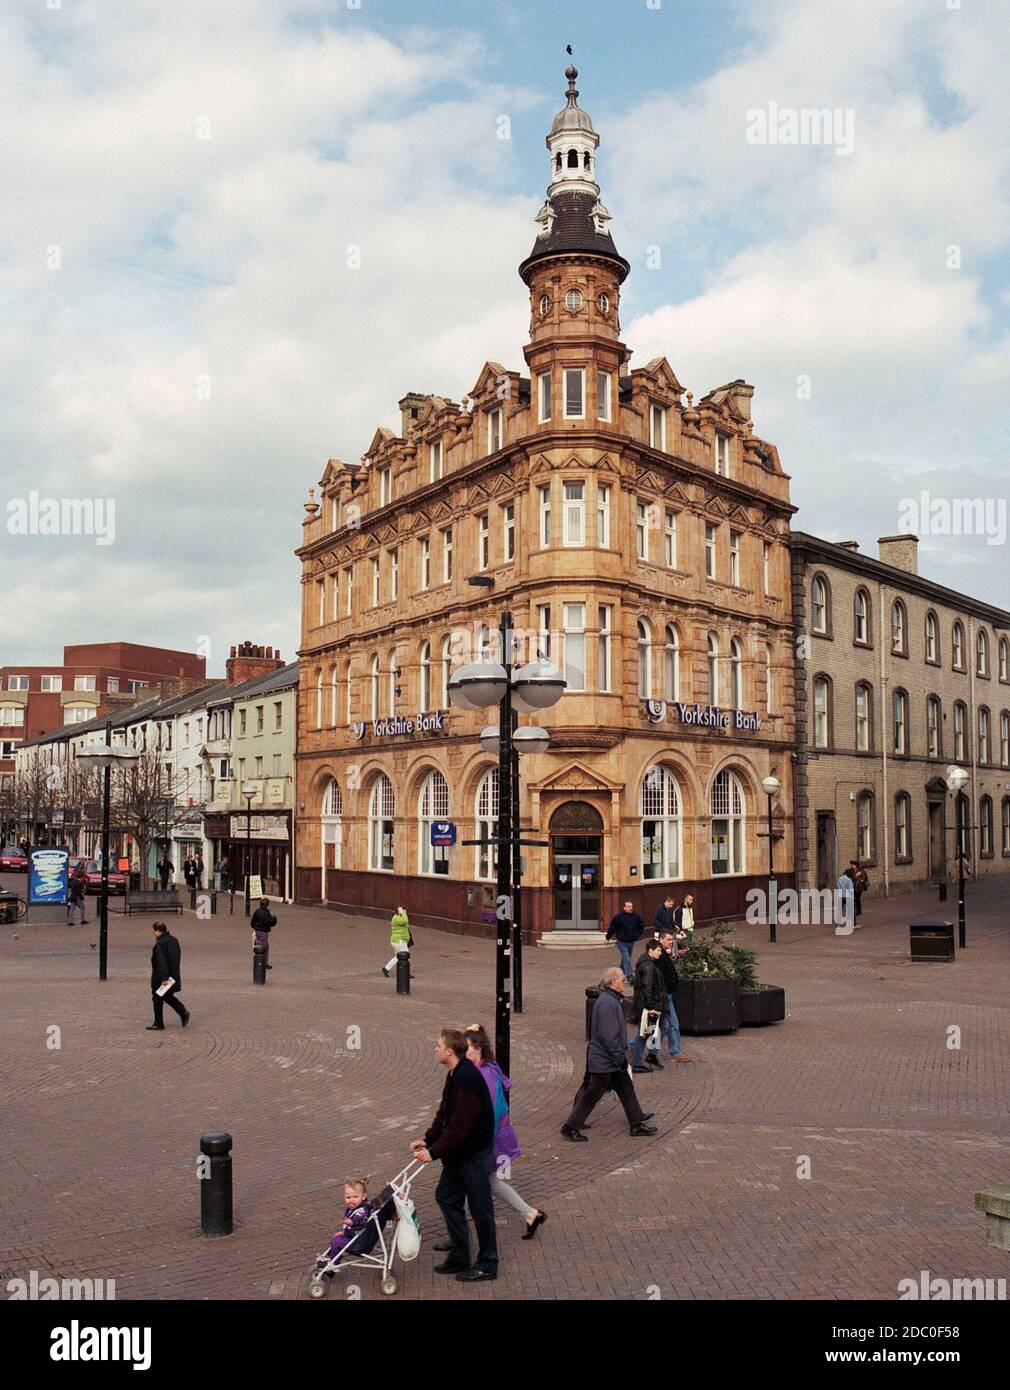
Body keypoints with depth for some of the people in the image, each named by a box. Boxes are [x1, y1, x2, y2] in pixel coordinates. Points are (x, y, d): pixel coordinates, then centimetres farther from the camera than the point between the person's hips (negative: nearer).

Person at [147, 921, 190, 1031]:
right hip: (174, 975, 9)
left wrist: (163, 978, -26)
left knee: (157, 999, 5)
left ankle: (158, 1024, 13)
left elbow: (161, 963, -26)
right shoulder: (173, 940, 7)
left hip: (161, 978, -9)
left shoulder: (159, 944, -21)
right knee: (168, 996, 23)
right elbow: (177, 958, 15)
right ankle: (183, 1012, 10)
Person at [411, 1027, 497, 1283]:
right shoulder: (454, 1075, 5)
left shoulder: (467, 1080, -27)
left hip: (475, 1155, -10)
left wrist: (435, 1152, -22)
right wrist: (428, 1140, 6)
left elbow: (460, 1126, -28)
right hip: (458, 1154, 10)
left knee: (480, 1208, 4)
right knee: (446, 1197, 16)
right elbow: (444, 1112, 13)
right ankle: (459, 1257, 29)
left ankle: (487, 1265, 19)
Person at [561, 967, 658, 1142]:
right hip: (604, 1061, -10)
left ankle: (637, 1124, 25)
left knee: (627, 1089, 15)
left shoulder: (613, 1000, 9)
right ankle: (570, 1127, 13)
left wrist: (621, 1055, 20)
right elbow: (607, 1036, -27)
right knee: (592, 1094, 1)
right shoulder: (607, 1003, -25)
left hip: (613, 1060, 10)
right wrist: (620, 1057, -19)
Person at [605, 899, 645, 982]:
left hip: (631, 941, 5)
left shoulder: (636, 916, 1)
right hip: (622, 942, -5)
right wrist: (608, 938, -1)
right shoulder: (618, 916, -12)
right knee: (626, 959, -13)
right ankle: (630, 976, -15)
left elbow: (641, 926, 17)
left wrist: (637, 934, 9)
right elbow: (612, 928, -6)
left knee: (626, 959, 16)